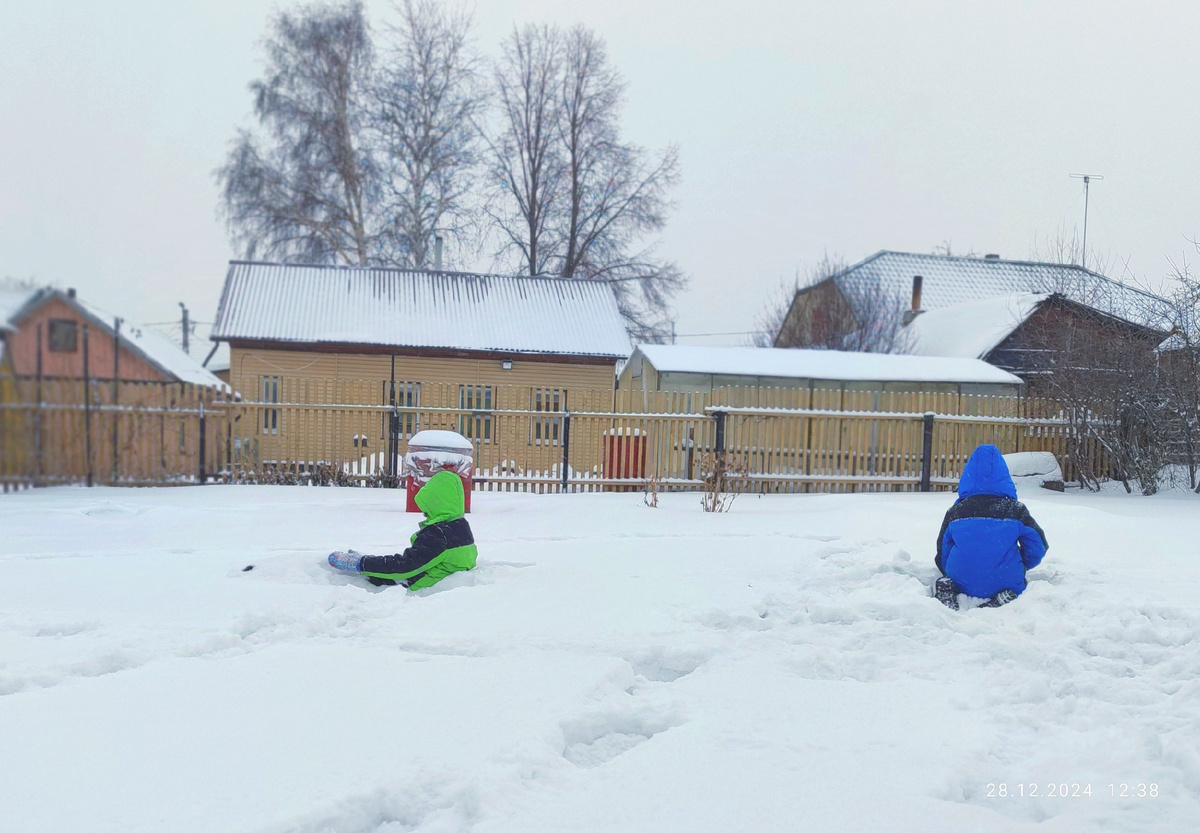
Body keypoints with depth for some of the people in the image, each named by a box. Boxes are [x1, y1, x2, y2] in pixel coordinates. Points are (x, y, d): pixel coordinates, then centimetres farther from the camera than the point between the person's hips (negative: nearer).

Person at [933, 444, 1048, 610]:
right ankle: (1005, 597, -9)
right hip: (1004, 583, -1)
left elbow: (942, 555, 12)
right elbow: (1037, 548, 9)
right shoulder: (1016, 509, 5)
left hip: (962, 582, 1)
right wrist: (1021, 567, 28)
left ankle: (947, 590, -7)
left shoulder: (955, 511, 8)